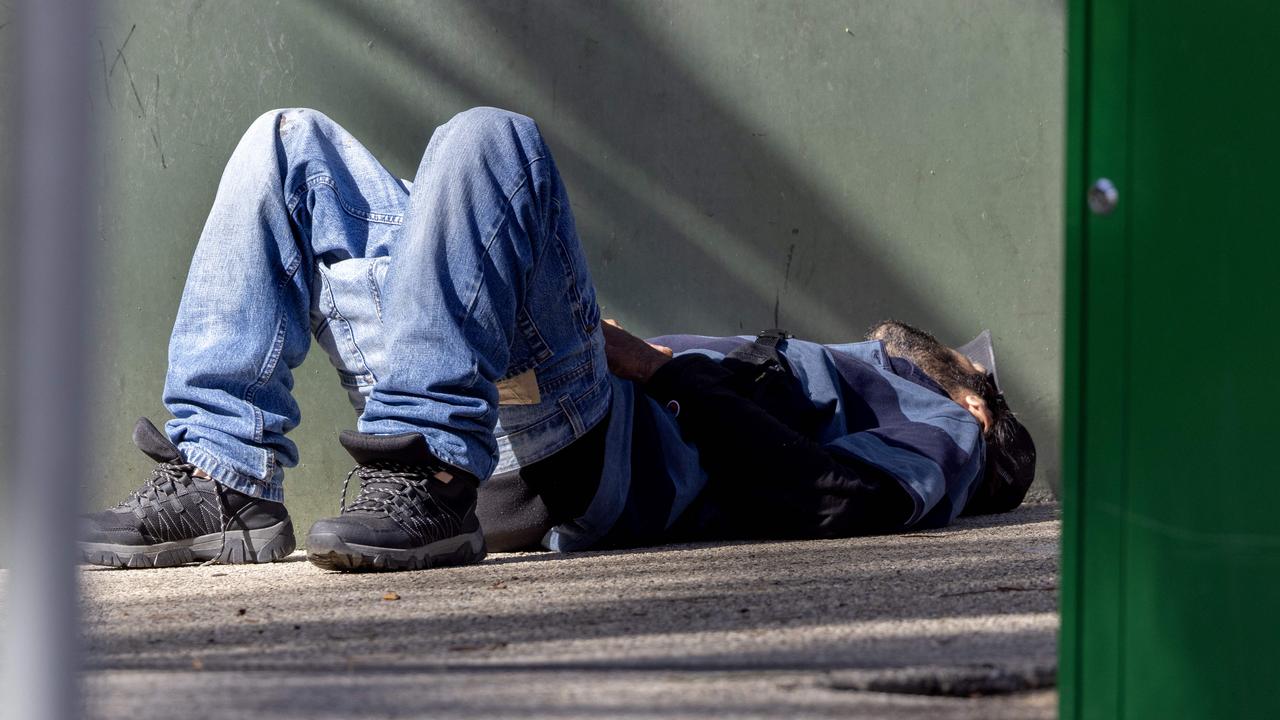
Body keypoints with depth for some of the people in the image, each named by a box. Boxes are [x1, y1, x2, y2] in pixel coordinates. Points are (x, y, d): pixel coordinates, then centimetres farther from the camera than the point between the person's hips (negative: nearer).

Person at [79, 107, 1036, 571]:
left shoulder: (936, 433, 17)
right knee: (293, 144, 5)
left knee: (489, 140, -28)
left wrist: (663, 369, -7)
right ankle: (226, 480, -11)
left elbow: (834, 496, -7)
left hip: (597, 453, -8)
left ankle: (425, 486, -37)